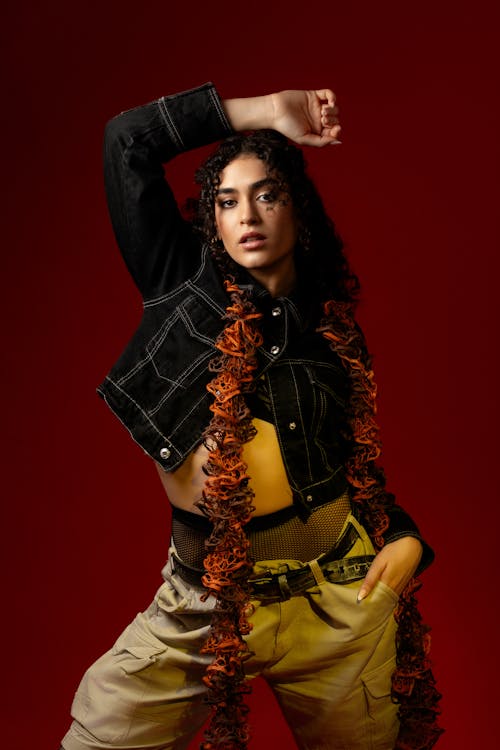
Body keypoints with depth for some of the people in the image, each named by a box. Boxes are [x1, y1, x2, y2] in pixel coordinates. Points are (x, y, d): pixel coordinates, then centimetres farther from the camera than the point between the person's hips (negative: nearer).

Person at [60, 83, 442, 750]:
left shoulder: (336, 331, 11)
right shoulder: (185, 287, 7)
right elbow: (128, 141, 5)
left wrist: (406, 538, -1)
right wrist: (261, 112, 6)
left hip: (336, 591, 2)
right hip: (204, 591, -1)